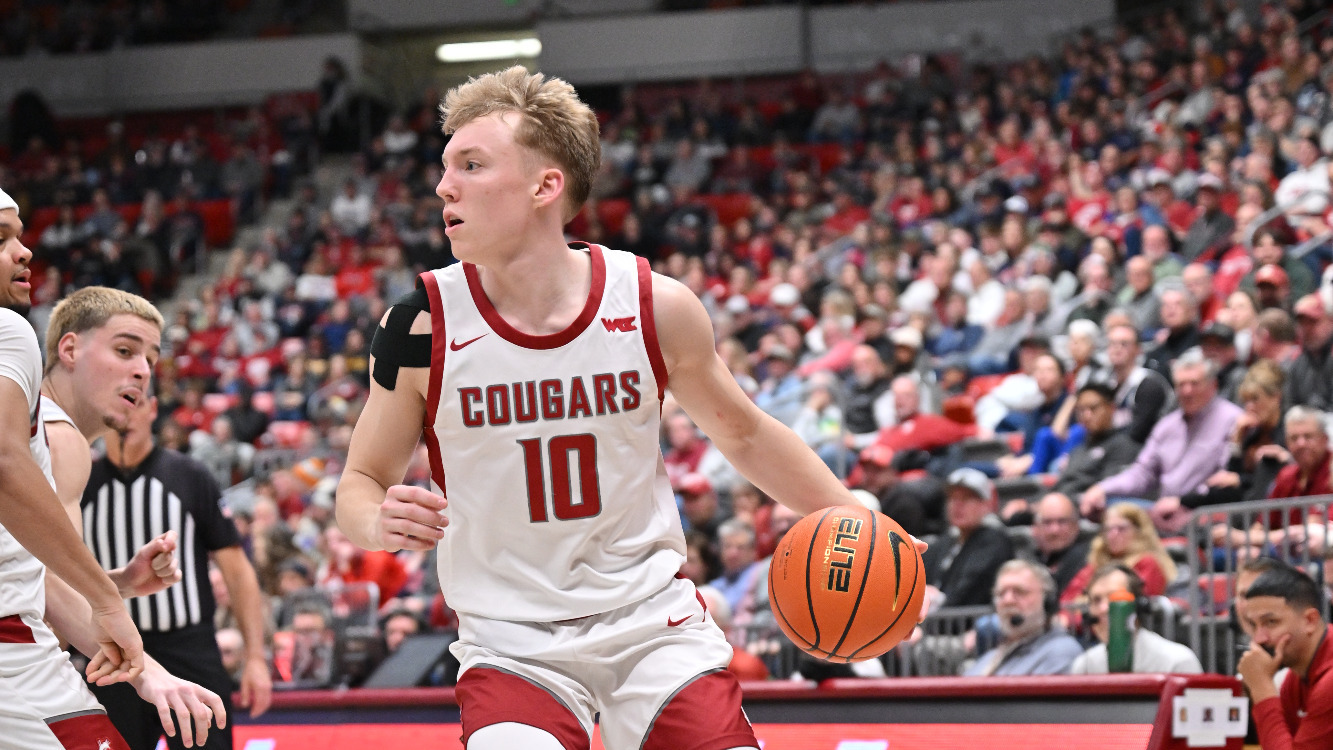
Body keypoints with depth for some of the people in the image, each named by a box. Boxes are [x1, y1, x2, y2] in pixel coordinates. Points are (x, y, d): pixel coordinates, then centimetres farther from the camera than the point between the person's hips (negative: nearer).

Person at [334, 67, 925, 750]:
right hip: (510, 640, -2)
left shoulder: (654, 307, -7)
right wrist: (378, 523, -21)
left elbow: (742, 433, 11)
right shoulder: (423, 328, -10)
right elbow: (363, 478, 1)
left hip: (652, 619, 2)